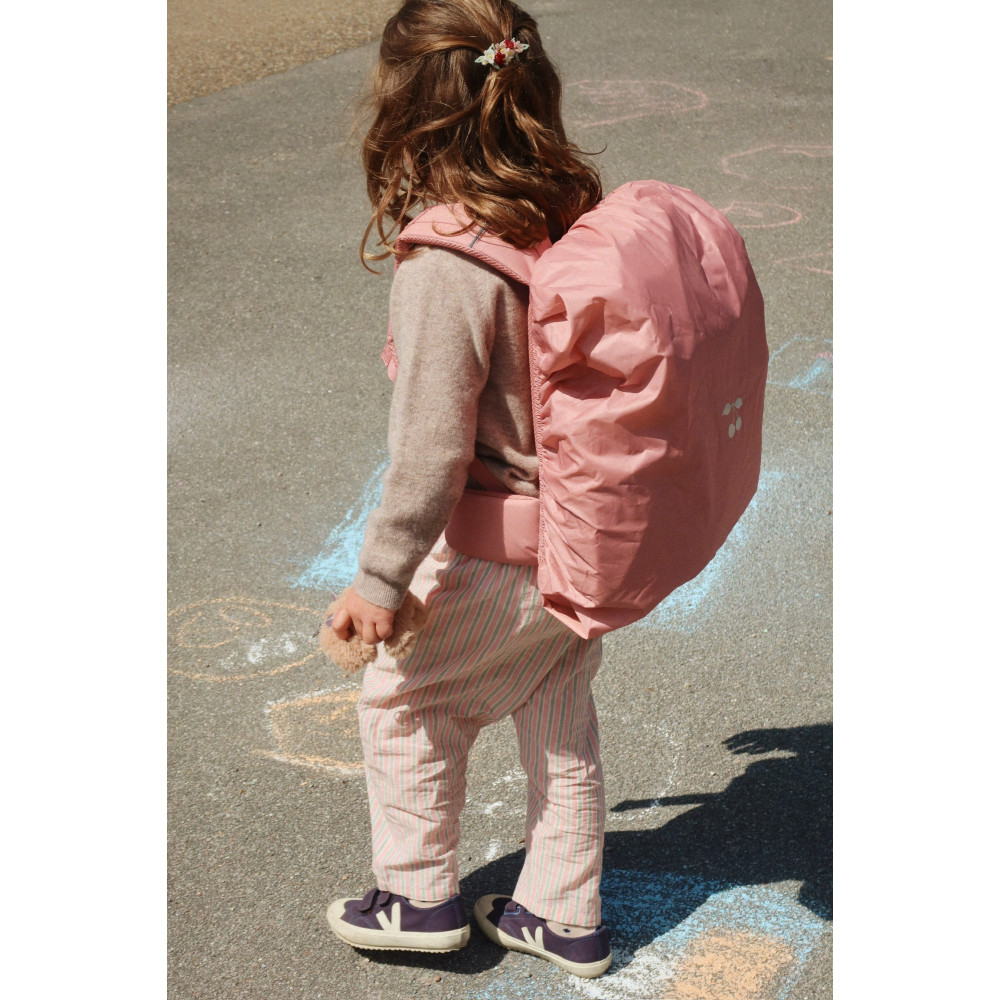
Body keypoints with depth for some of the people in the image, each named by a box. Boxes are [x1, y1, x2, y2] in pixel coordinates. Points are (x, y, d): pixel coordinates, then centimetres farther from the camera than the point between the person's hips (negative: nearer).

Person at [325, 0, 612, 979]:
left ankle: (420, 896, 30)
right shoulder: (576, 213, -5)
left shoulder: (444, 266, -27)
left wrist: (380, 578, -16)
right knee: (558, 715, 22)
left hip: (502, 554, -7)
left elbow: (431, 449, -26)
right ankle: (566, 917, 35)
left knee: (400, 697, 17)